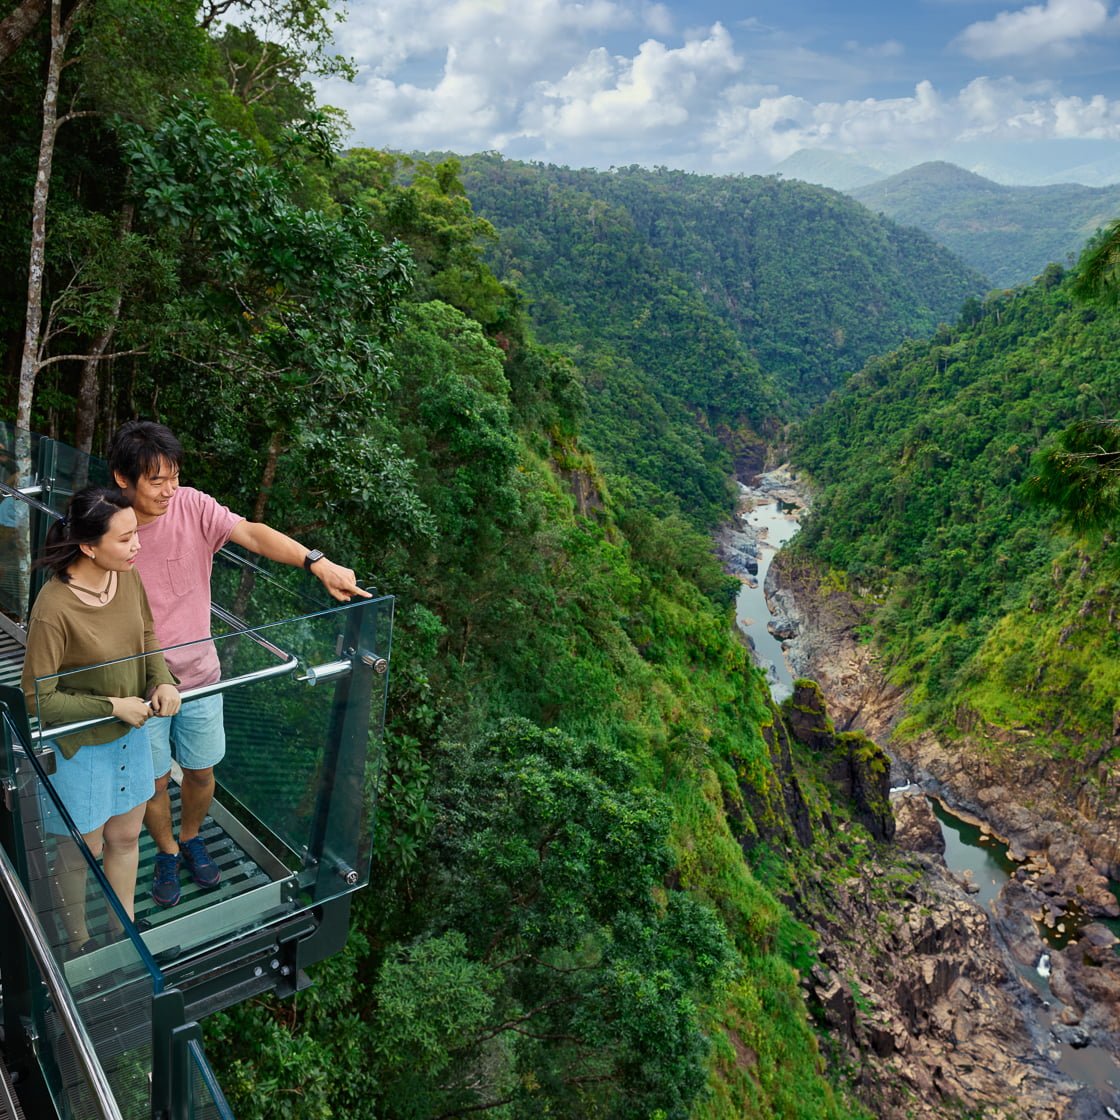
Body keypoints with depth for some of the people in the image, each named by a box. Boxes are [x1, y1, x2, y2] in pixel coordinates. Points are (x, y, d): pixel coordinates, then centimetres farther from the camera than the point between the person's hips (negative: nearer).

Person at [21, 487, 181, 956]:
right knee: (82, 853, 17)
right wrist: (112, 706, -22)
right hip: (80, 747, -6)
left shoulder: (128, 576, -12)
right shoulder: (54, 609, -31)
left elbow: (147, 635, 6)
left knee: (125, 836, 24)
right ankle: (79, 943, 45)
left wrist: (162, 680, -12)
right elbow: (37, 700, -22)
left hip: (132, 733, 6)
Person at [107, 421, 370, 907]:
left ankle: (192, 838, 48)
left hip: (199, 675, 2)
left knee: (200, 771, 18)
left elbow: (253, 534, -27)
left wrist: (318, 563, -41)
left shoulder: (191, 506, -14)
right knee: (154, 780, 15)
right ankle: (166, 852, 44)